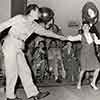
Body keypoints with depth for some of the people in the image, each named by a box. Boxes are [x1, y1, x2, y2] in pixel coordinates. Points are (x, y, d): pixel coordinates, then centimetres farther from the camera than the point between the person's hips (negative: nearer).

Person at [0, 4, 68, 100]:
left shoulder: (34, 25, 11)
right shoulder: (19, 18, -6)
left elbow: (45, 32, 18)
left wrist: (60, 37, 18)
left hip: (19, 48, 7)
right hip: (10, 45, -7)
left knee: (25, 71, 6)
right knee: (12, 72, -3)